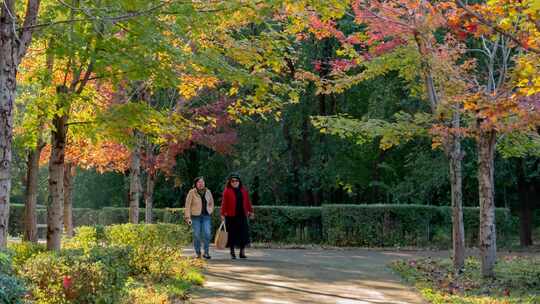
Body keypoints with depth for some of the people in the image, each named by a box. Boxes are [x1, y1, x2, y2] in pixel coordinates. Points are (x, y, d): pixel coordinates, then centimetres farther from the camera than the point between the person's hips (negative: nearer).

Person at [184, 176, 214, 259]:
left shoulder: (208, 192, 9)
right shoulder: (192, 192, -2)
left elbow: (211, 203, 23)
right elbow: (188, 205, -3)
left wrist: (210, 211, 7)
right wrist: (188, 217, -8)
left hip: (206, 216, 2)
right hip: (196, 216, -2)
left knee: (207, 234, -11)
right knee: (197, 235, -1)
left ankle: (206, 252, 0)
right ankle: (198, 254, 11)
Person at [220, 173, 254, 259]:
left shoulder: (243, 190, 12)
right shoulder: (227, 191, -1)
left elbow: (248, 202, 15)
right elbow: (224, 203, -5)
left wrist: (250, 211, 14)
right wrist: (223, 214, -10)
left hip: (242, 216, 3)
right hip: (231, 216, -3)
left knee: (243, 233, 0)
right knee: (232, 234, 1)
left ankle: (242, 252, 8)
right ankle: (232, 252, 12)